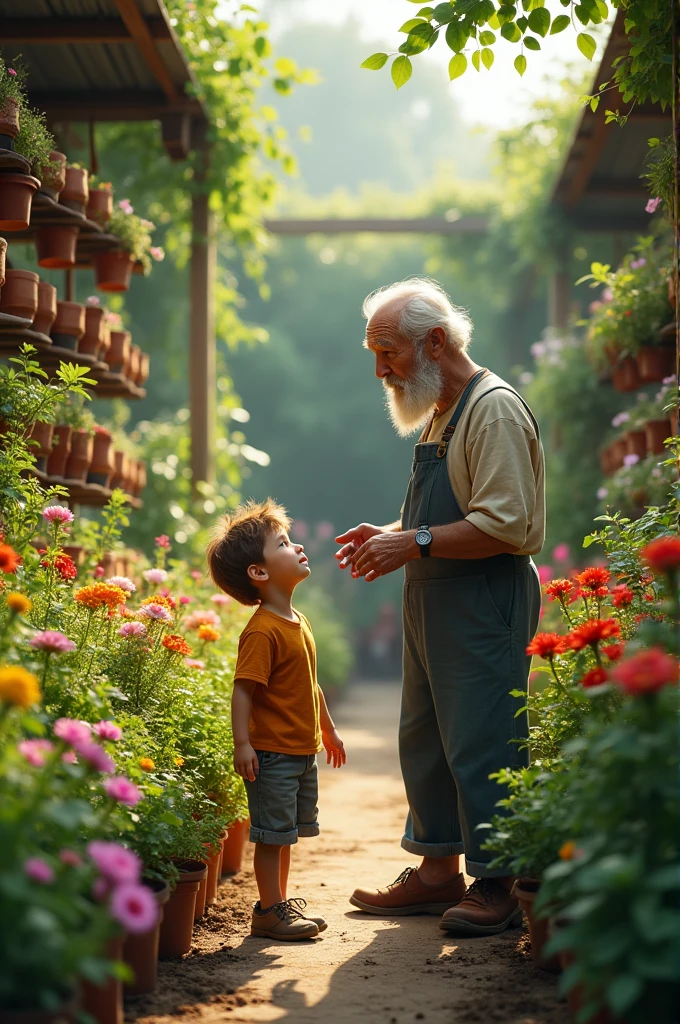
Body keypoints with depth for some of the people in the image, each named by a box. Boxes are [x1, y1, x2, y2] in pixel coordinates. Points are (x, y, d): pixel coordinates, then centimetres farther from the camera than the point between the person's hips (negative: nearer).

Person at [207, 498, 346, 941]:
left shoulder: (299, 622, 11)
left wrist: (328, 729, 27)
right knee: (272, 833, -1)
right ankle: (269, 911, 7)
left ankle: (282, 901, 28)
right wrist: (242, 743, -27)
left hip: (304, 750, 9)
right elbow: (244, 690, -22)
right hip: (272, 752, -9)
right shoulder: (262, 631, -18)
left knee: (288, 832, 17)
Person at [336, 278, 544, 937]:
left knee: (481, 746, -7)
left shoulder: (494, 408, -14)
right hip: (432, 603, 10)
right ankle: (438, 873, 24)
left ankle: (497, 886, 2)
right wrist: (389, 535, 11)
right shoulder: (439, 414, 17)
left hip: (486, 604, -10)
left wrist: (414, 543, -19)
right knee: (424, 737, 14)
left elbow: (504, 526, -22)